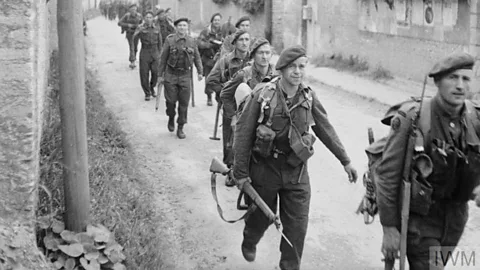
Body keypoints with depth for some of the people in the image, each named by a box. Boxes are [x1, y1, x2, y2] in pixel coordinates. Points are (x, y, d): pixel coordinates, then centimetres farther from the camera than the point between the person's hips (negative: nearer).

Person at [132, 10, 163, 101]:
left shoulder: (157, 29, 5)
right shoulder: (141, 28, -5)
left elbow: (159, 42, 14)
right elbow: (134, 37, -20)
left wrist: (159, 53, 9)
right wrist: (139, 31, -40)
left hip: (154, 52, 2)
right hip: (144, 52, -2)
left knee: (156, 72, -5)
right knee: (144, 74, -2)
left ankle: (152, 87, 24)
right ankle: (147, 93, 13)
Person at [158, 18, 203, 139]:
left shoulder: (191, 41, 2)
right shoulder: (169, 40, -4)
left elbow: (197, 57, 10)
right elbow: (163, 58, 1)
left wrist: (200, 72, 4)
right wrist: (160, 74, 1)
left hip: (185, 75, 2)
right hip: (171, 75, -1)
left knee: (184, 103, 1)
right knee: (171, 100, 0)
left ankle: (180, 128, 12)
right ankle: (171, 119, 30)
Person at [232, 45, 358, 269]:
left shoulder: (309, 97, -3)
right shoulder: (262, 95, -14)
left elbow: (326, 130, 6)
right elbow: (243, 133, -10)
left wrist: (345, 160, 8)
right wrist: (241, 172, -10)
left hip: (296, 170, 2)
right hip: (265, 168, -2)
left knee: (297, 226, 2)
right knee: (261, 217, 17)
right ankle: (249, 243, 50)